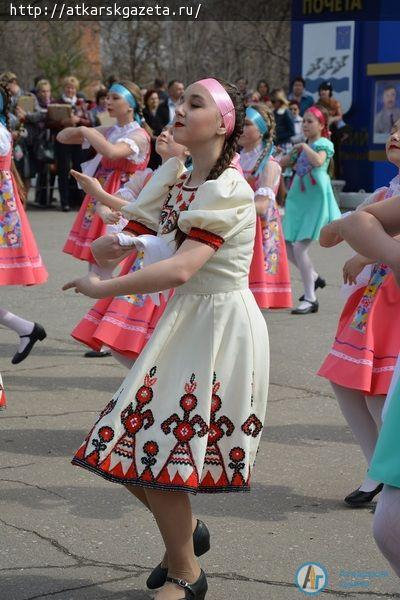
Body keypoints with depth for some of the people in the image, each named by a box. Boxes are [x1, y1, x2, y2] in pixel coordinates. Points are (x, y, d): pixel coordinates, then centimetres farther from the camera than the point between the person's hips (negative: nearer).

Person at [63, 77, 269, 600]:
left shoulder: (226, 189, -17)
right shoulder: (176, 180, 8)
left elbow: (182, 268, -30)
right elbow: (103, 248, 8)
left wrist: (101, 288, -21)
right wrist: (114, 243, -16)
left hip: (222, 323, -8)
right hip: (186, 319, 8)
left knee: (157, 447, -5)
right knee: (130, 452, 7)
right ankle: (184, 529, 33)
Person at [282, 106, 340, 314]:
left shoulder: (324, 143, -4)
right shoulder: (301, 146, 16)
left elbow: (318, 161, -26)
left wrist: (304, 146, -13)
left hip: (315, 200, -7)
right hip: (298, 199, 8)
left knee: (299, 248, -14)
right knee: (288, 247, 6)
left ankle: (310, 299, -6)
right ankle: (314, 278, 30)